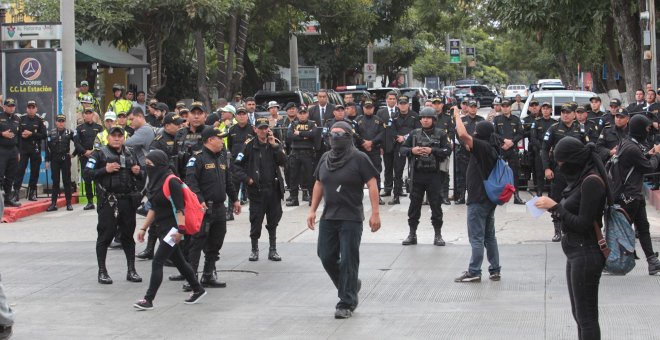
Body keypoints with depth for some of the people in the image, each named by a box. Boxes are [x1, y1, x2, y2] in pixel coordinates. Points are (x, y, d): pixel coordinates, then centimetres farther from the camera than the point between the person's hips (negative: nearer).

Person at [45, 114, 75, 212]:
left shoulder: (69, 133, 0)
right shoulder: (51, 133, 3)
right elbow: (48, 147, 2)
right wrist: (47, 160, -2)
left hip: (65, 159, -1)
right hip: (55, 160, 1)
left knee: (67, 181, 2)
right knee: (55, 181, 4)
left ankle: (69, 203, 6)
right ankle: (54, 203, 7)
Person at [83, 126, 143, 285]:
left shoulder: (130, 153, 15)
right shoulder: (99, 154, 0)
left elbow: (141, 176, 24)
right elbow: (87, 174, -9)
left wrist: (138, 172, 1)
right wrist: (105, 170, -19)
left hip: (128, 200, 4)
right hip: (108, 202, -4)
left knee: (128, 235, 10)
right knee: (105, 236, -1)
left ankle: (131, 270, 17)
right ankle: (102, 272, 6)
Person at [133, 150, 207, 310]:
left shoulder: (171, 182, -17)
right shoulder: (155, 181, 9)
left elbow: (179, 208, -20)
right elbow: (153, 209, 16)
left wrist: (180, 230, -25)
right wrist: (144, 228, 14)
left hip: (172, 229, -9)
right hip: (162, 228, 9)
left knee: (157, 262, -10)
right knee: (179, 261, 17)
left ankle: (149, 299, -7)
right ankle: (198, 290, 31)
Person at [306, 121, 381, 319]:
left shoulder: (359, 159, -6)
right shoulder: (325, 158, 12)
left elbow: (372, 185, -8)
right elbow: (319, 185, 20)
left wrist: (375, 213, -13)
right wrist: (313, 210, 15)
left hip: (351, 218, -6)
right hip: (328, 217, 6)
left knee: (348, 260, -4)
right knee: (326, 257, 6)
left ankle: (347, 304, 4)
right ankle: (351, 286, 29)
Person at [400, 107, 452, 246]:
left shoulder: (441, 134, 1)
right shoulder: (414, 133, 8)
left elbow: (448, 150, -8)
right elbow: (402, 149, 8)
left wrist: (432, 150, -17)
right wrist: (412, 150, -11)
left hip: (434, 174, -2)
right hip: (417, 174, 2)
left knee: (436, 204, 3)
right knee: (414, 204, 7)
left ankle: (438, 234, 12)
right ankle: (412, 234, 15)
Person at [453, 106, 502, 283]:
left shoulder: (482, 147, -19)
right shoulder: (493, 148, 7)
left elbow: (463, 135, -30)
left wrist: (457, 115, -15)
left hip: (478, 199, -9)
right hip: (489, 197, 9)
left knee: (476, 237, -3)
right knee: (489, 235, 14)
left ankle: (474, 272, 1)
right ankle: (495, 270, 18)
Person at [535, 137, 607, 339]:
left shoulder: (591, 181, -18)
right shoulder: (581, 177, 10)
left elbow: (583, 224, -20)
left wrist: (555, 207, -14)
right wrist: (554, 208, 0)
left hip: (586, 254, -10)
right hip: (577, 253, 10)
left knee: (586, 317, -3)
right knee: (579, 314, 16)